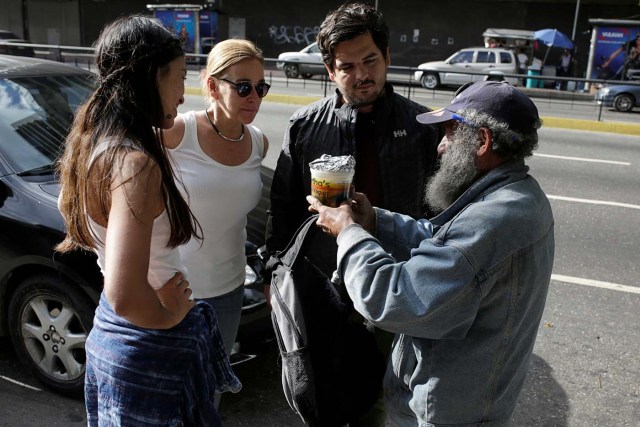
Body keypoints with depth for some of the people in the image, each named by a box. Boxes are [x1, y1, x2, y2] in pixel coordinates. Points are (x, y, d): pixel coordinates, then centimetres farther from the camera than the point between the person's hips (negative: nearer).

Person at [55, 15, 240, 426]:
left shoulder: (96, 144, -1)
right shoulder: (135, 164, -30)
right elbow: (125, 297, -38)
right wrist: (172, 315, -18)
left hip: (111, 332, 9)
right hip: (152, 350, -9)